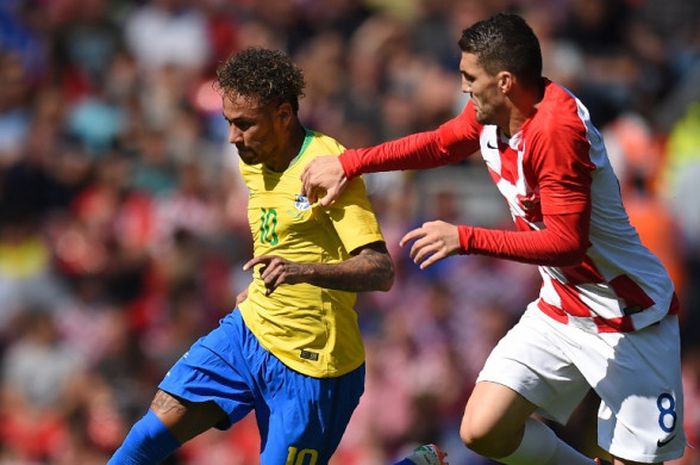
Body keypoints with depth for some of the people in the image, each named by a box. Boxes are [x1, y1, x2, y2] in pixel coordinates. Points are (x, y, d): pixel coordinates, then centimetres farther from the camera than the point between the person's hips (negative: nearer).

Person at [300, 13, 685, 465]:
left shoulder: (555, 129, -27)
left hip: (630, 321, -8)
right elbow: (438, 144, 19)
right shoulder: (490, 114, -2)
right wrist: (349, 164, 13)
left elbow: (567, 242, -30)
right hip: (560, 309, 8)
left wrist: (466, 239, -31)